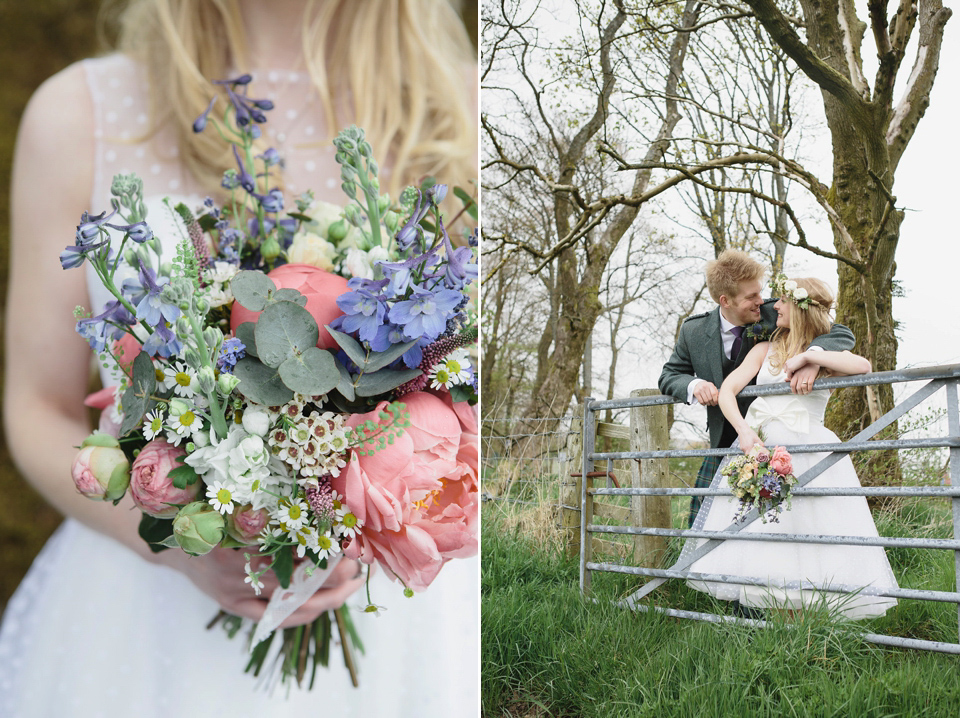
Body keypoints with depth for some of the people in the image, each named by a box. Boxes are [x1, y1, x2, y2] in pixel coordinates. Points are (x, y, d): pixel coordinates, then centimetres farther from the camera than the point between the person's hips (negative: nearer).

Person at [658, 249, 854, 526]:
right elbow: (668, 376, 7)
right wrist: (694, 385, -18)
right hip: (723, 446, 2)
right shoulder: (694, 332, -6)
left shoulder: (773, 316, -12)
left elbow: (842, 334, -12)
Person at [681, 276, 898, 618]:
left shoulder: (826, 352, 8)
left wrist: (807, 357, -14)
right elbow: (727, 391, 4)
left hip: (807, 454, -2)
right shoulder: (765, 350, 15)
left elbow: (863, 366, -15)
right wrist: (743, 430, -14)